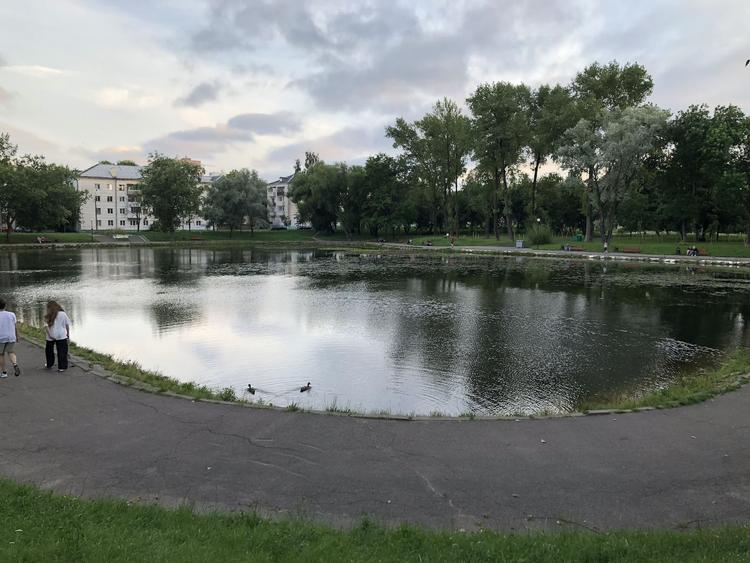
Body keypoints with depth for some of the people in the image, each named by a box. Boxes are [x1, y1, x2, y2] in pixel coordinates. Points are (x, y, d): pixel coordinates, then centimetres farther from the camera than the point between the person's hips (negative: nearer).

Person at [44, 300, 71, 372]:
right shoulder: (63, 314, -3)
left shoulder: (48, 317, -4)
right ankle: (62, 367, 2)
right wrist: (68, 334, 10)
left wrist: (50, 335, -13)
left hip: (51, 337, 1)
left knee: (49, 350, 21)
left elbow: (46, 326, -14)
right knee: (62, 352, 3)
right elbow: (67, 325, 0)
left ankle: (49, 365, 32)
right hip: (62, 336, -1)